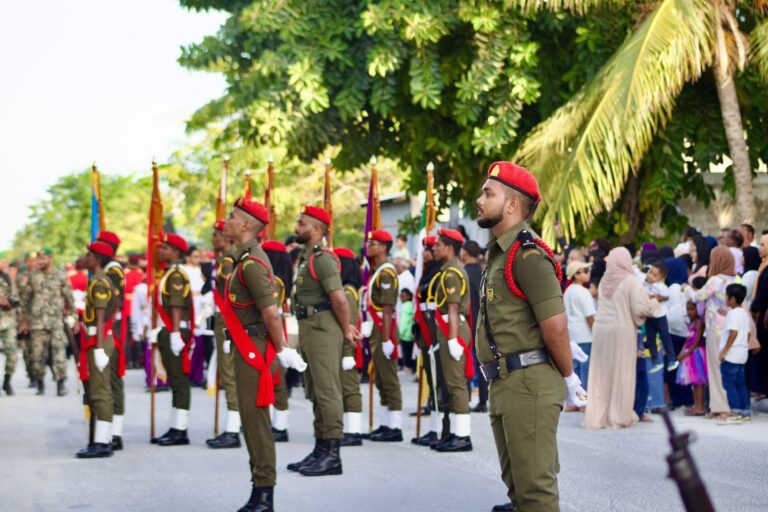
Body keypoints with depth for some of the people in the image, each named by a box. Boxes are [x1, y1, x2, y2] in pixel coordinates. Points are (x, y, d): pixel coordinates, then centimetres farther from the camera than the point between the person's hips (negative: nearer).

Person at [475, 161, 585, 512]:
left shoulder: (528, 255, -15)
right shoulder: (498, 253, 16)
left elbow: (555, 326, -19)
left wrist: (569, 378, -9)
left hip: (529, 384, -10)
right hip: (504, 385, 10)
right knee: (517, 482, 18)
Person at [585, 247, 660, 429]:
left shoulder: (604, 280, 5)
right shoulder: (631, 281, -9)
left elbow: (602, 305, 8)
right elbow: (640, 308, -14)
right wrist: (653, 304, 7)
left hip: (600, 329, 4)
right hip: (622, 331, -4)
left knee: (601, 374, 10)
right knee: (621, 374, 4)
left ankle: (597, 416, 11)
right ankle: (619, 416, 7)